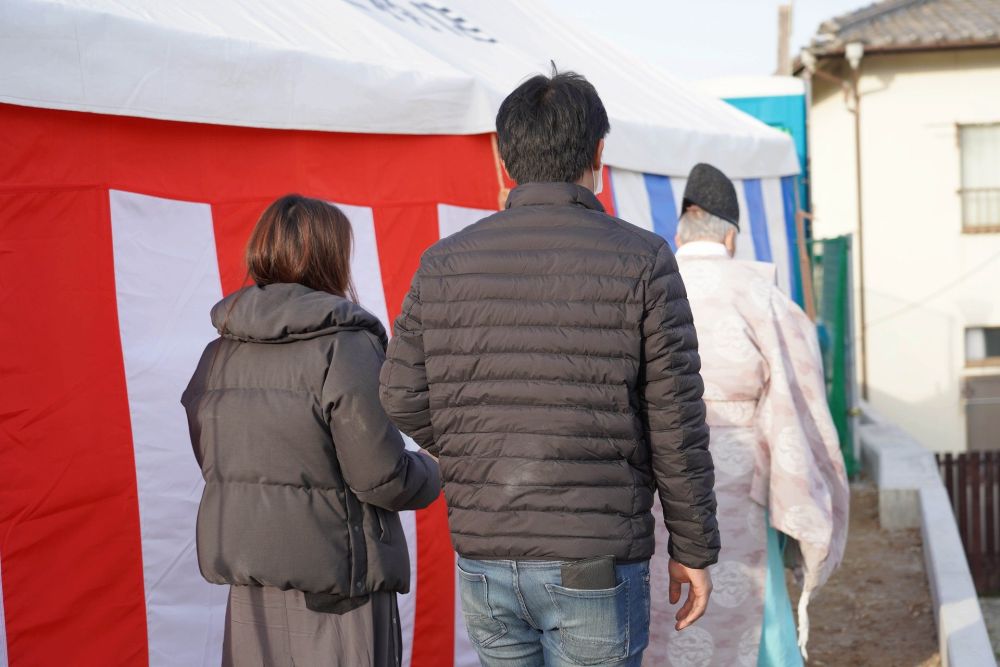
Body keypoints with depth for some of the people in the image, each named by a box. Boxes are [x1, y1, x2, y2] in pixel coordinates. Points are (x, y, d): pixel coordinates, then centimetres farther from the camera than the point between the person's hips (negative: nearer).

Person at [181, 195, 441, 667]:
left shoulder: (220, 351, 7)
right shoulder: (344, 346, -14)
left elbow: (210, 461, 14)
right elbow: (383, 477, -16)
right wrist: (430, 473, 4)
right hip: (335, 591, -6)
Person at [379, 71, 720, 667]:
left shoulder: (445, 263, 2)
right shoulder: (642, 262, -8)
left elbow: (404, 400, 4)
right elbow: (675, 423, -7)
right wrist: (693, 549, 2)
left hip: (482, 559, 4)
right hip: (593, 567, -4)